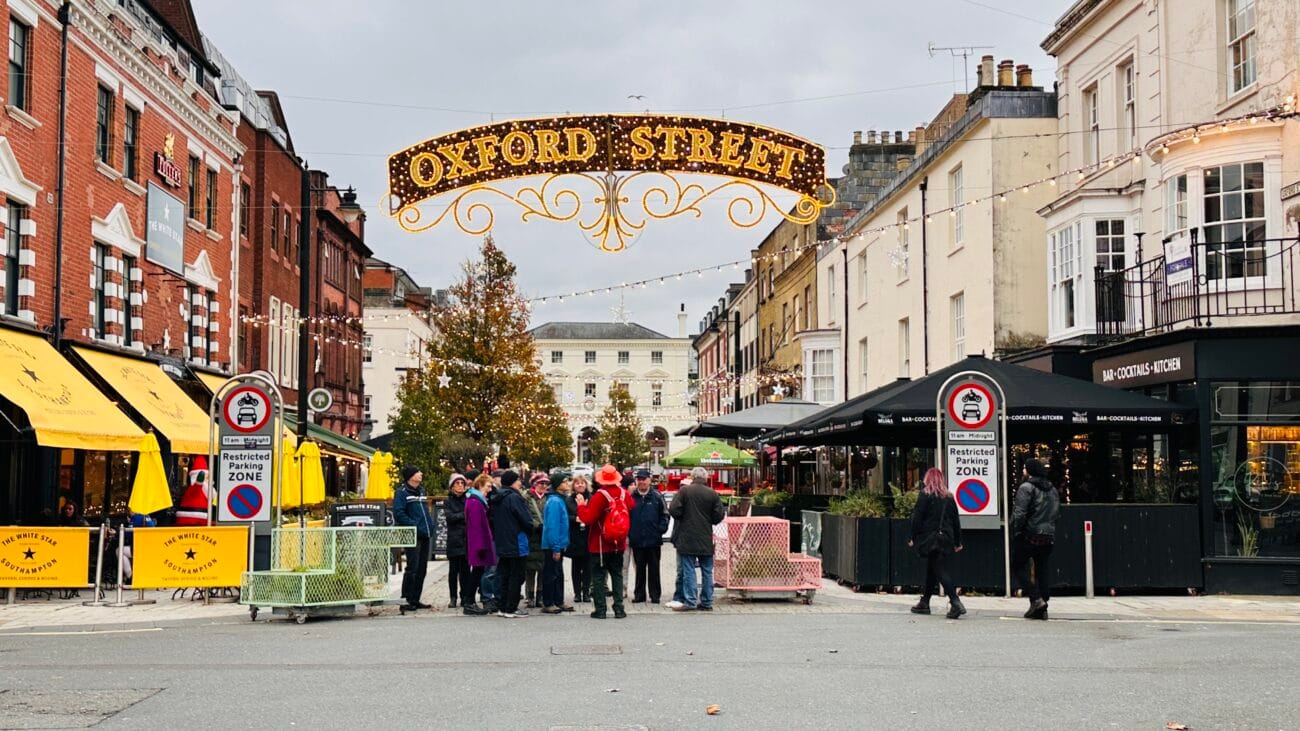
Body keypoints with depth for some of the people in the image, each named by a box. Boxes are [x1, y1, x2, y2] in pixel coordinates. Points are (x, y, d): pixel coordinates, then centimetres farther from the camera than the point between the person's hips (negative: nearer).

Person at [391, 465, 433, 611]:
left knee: (422, 569, 10)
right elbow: (398, 513, -15)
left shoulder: (421, 491, 18)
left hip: (424, 535, 8)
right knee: (412, 568, -9)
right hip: (412, 536, -8)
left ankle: (415, 600, 17)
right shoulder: (401, 492, -6)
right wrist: (414, 525, -19)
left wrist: (430, 524, 10)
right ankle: (406, 600, -4)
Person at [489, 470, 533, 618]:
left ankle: (502, 606, 17)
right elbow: (526, 520, -17)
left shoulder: (496, 499, 9)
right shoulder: (514, 498, -17)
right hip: (516, 544, -8)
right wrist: (530, 530, 3)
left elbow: (493, 520, 14)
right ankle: (511, 609, -1)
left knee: (505, 575, 14)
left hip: (502, 544, 8)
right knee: (516, 576, -1)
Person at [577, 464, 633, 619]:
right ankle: (619, 609, 8)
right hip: (618, 543, 5)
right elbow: (631, 506, 15)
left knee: (598, 576, 3)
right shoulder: (624, 493, -2)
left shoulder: (600, 496, -18)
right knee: (617, 575, 12)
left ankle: (600, 609, 1)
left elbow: (588, 518, -19)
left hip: (600, 544, -5)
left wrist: (581, 506, -5)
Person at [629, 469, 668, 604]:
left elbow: (665, 515, 2)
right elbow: (626, 516, 8)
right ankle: (639, 595, 15)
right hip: (637, 540, 2)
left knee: (654, 569, 4)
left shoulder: (657, 496, 1)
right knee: (639, 569, 9)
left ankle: (654, 595, 10)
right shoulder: (632, 497, 5)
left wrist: (661, 530, -8)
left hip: (653, 540, -2)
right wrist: (628, 534, 1)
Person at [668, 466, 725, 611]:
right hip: (706, 540, 2)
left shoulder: (684, 490, -7)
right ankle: (706, 602, 12)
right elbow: (719, 516, 0)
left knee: (688, 570, 1)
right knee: (707, 571, 9)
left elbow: (674, 510, -10)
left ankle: (690, 601, -3)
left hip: (687, 538, -2)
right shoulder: (713, 494, 0)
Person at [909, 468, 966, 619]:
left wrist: (913, 538, -3)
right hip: (946, 538, 6)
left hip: (930, 537, -6)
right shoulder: (949, 497, 10)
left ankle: (955, 602, -21)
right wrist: (958, 542, 17)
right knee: (931, 570, 16)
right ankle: (924, 603, 23)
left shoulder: (925, 495, -6)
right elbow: (956, 520, 12)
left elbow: (917, 518, -9)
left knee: (940, 570, -9)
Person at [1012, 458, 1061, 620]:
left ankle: (1036, 599, -7)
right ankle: (1041, 609, 7)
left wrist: (1015, 533, -10)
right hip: (1048, 537, 7)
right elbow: (1057, 513, 18)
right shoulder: (1052, 489, 15)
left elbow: (1020, 514, -17)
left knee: (1018, 566, 6)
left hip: (1028, 535, -7)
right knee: (1043, 570, 8)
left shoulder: (1026, 488, -10)